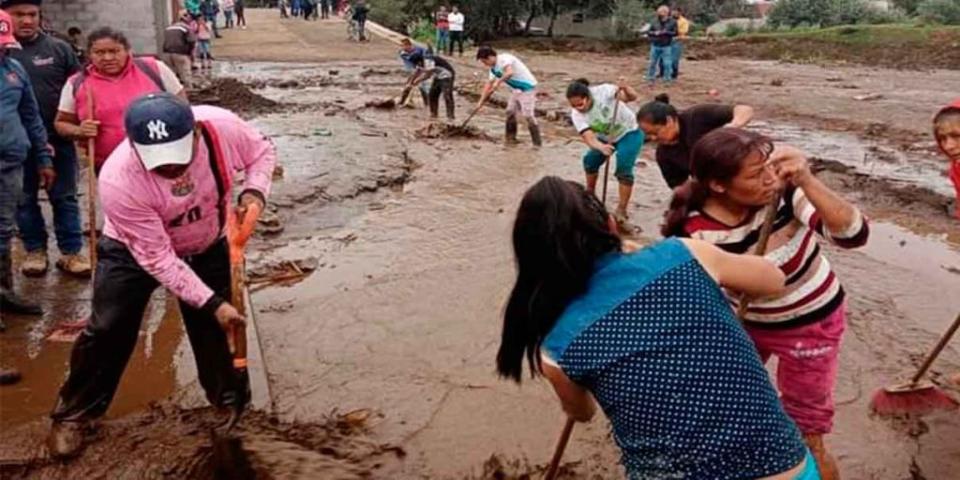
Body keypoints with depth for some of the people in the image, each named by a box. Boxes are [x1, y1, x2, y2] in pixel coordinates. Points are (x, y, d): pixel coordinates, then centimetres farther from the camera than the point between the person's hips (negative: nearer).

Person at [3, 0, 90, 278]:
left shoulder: (58, 49, 1)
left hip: (58, 139, 0)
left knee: (64, 198, 7)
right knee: (25, 200, 11)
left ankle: (70, 252, 15)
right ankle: (35, 250, 25)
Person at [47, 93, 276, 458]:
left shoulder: (222, 127, -34)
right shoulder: (119, 181, -39)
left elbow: (262, 152, -9)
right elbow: (159, 259, -30)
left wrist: (254, 191, -28)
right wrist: (211, 303, -30)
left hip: (208, 247, 3)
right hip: (136, 252, -2)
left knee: (217, 328, 5)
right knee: (108, 330, -1)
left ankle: (233, 404, 28)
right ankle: (74, 414, 23)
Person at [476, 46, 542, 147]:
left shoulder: (504, 59, -22)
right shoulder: (494, 68, 7)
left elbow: (510, 72, -40)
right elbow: (489, 84, 13)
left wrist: (498, 82, -29)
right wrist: (481, 101, 10)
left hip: (527, 88, -10)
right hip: (516, 90, 10)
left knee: (528, 115, -11)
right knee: (510, 112, 12)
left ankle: (537, 143, -8)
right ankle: (511, 139, 24)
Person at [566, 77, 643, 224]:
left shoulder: (603, 91, -32)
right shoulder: (576, 114, -23)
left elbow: (632, 97, -35)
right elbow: (588, 137, -35)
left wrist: (625, 88, -57)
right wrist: (601, 147, -56)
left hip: (629, 133, -5)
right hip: (606, 137, 5)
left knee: (623, 169, -20)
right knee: (590, 160, 4)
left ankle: (622, 210, -11)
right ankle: (590, 193, 33)